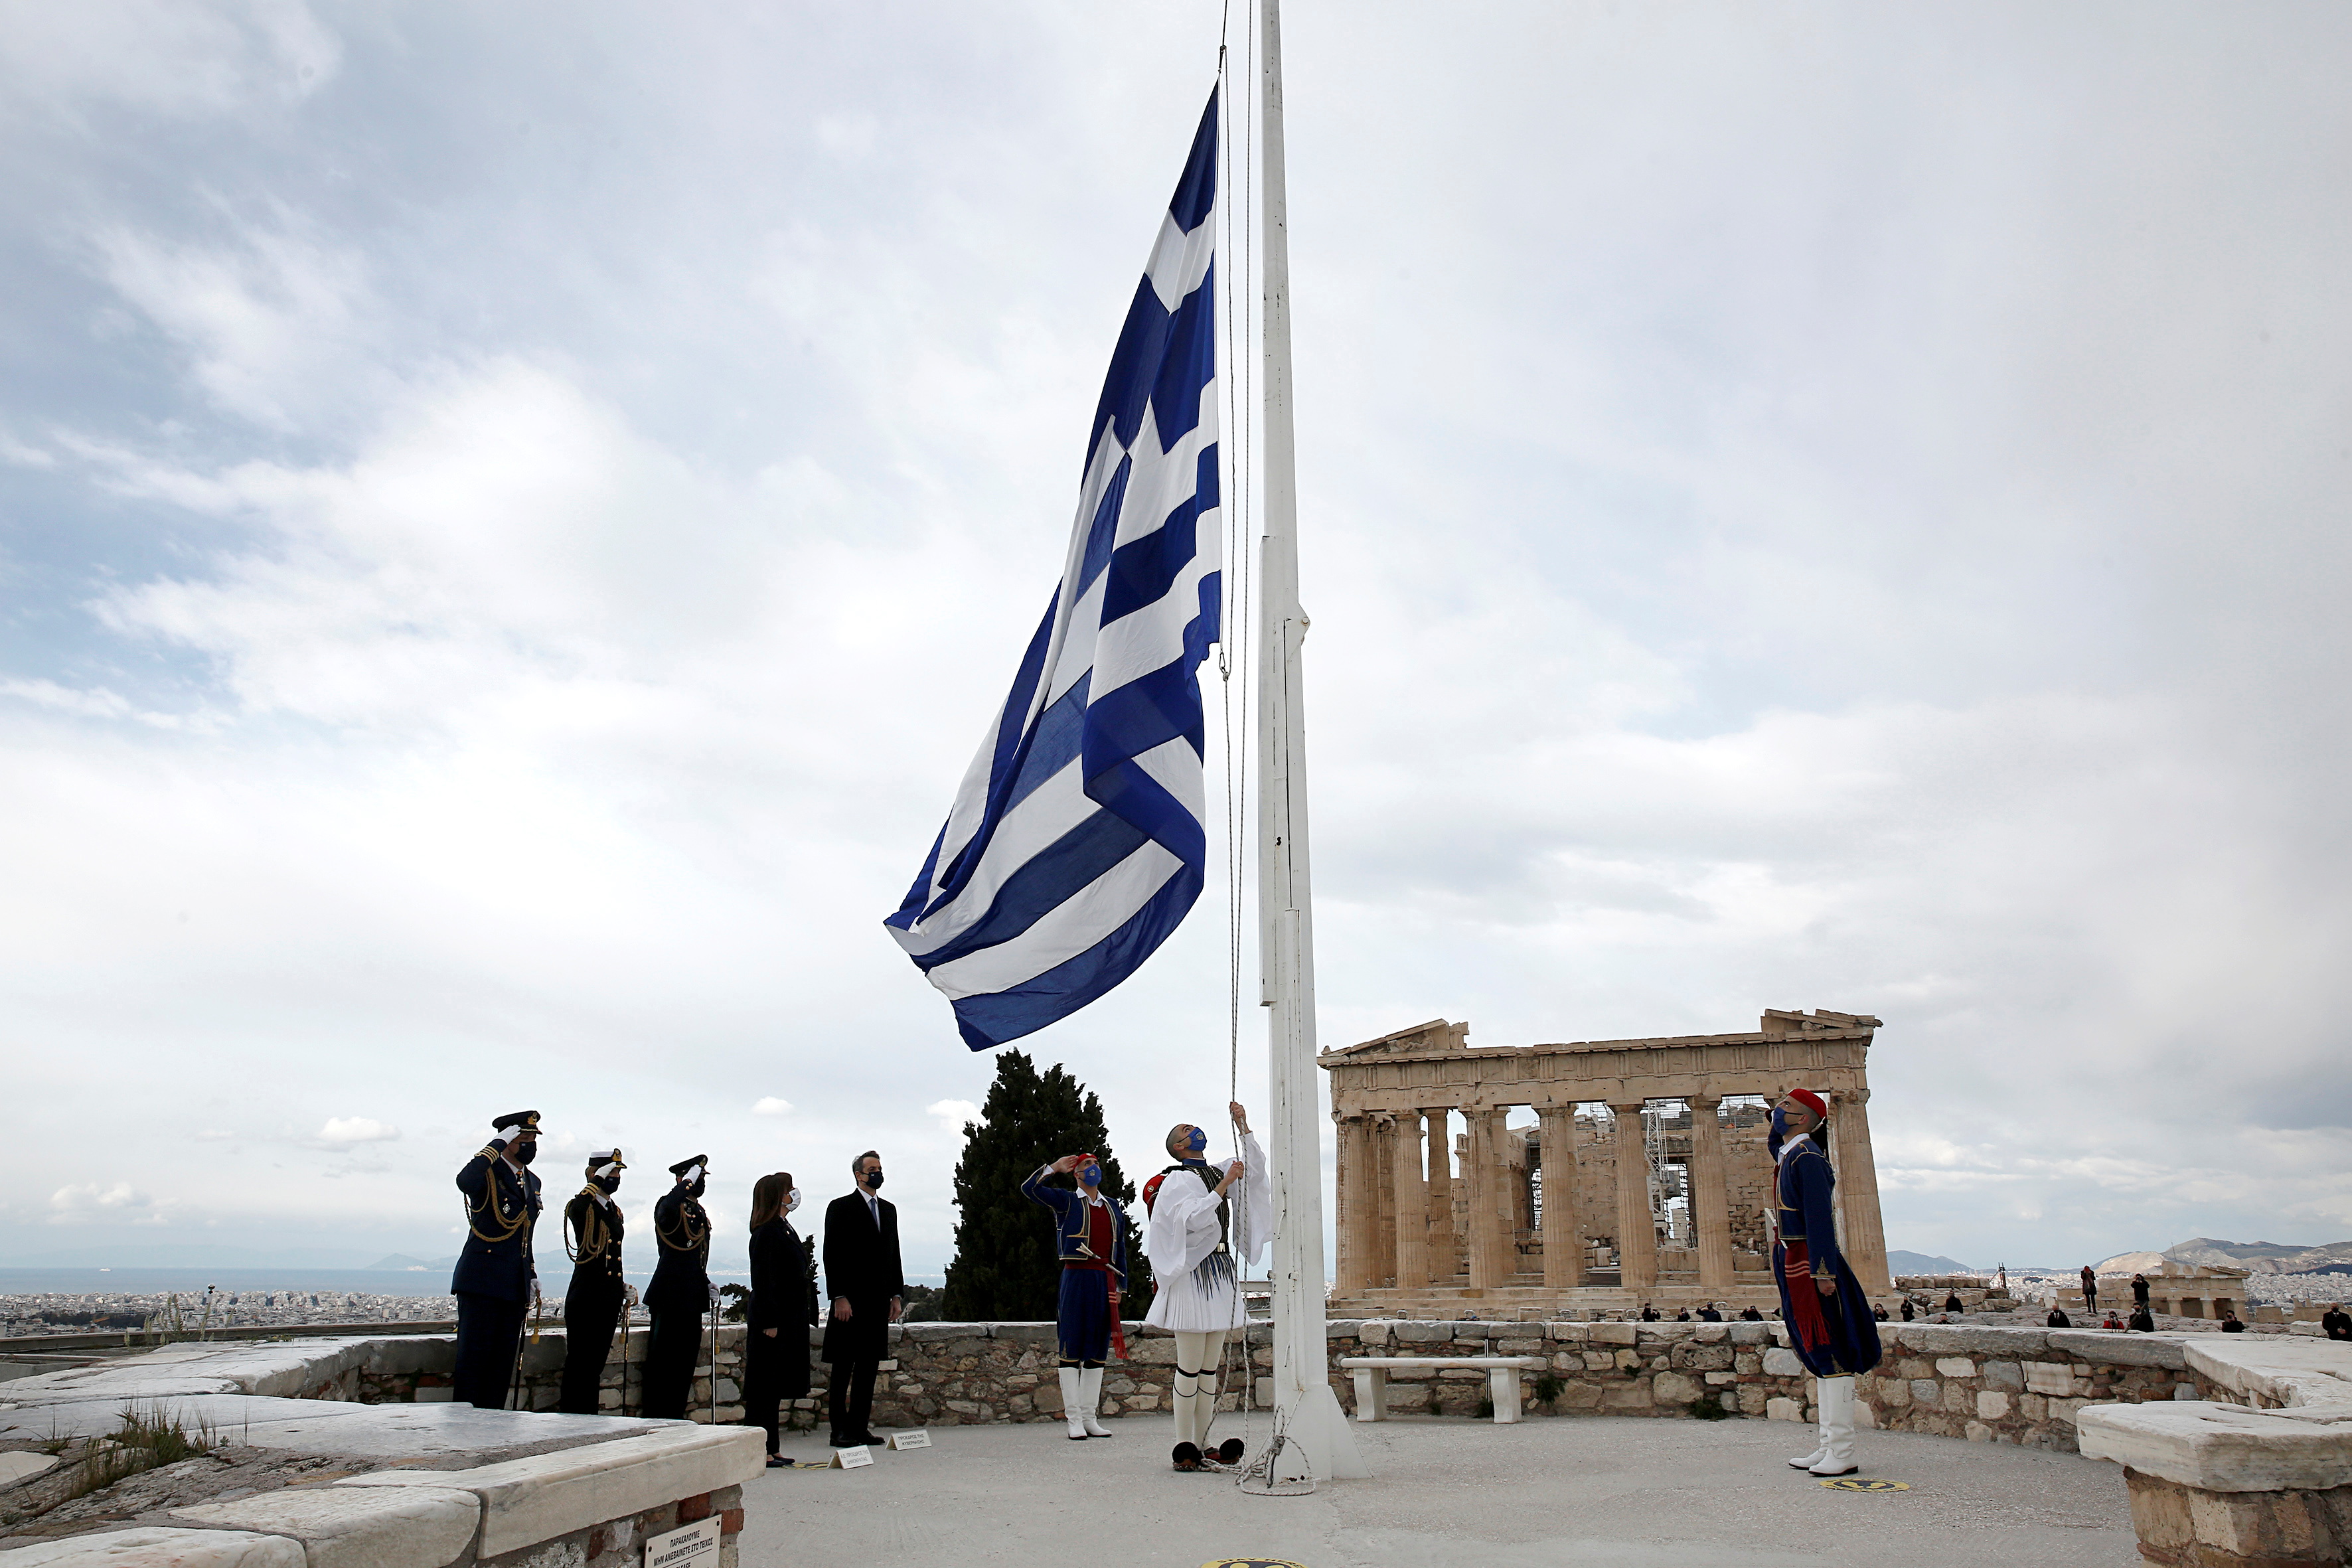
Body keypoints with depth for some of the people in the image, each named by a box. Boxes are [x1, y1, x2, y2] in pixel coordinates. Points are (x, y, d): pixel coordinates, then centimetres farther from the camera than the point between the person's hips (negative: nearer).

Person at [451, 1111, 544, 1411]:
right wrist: (498, 1144, -23)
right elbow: (465, 1182, -32)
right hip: (482, 1281, -7)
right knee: (474, 1356, -4)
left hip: (515, 1287, 7)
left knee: (504, 1361, 8)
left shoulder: (533, 1183, 17)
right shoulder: (488, 1173, -5)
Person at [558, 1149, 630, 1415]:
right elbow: (575, 1210, -31)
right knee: (580, 1361, -3)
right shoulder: (581, 1206, -5)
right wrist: (598, 1180, -27)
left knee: (597, 1362, 11)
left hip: (610, 1297, 7)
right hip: (586, 1296, -7)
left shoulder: (615, 1211, 17)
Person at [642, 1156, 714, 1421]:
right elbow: (667, 1208, -36)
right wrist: (690, 1179, -31)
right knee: (663, 1361, -2)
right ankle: (657, 1420, 5)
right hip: (670, 1297, -9)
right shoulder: (670, 1206, -9)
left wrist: (706, 1282, 13)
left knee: (685, 1362, 13)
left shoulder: (699, 1212, 17)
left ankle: (675, 1417, 21)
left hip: (692, 1299, 9)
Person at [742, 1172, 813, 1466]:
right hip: (772, 1320, -9)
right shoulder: (767, 1233, -14)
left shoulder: (786, 1230, 15)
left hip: (789, 1319, 9)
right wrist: (769, 1322, -20)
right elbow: (763, 1281, -18)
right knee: (765, 1387, -4)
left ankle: (771, 1448, 18)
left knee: (775, 1387, 13)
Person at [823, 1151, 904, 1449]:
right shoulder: (841, 1208, -3)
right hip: (850, 1301, -6)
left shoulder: (888, 1210, 17)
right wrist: (840, 1298, -14)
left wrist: (897, 1295, 11)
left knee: (869, 1367, 8)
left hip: (878, 1301, 6)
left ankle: (859, 1427, 14)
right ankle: (840, 1430, 6)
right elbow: (832, 1256, -8)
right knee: (843, 1368, 1)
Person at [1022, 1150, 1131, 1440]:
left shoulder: (1113, 1206, 17)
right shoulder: (1066, 1201, 4)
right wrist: (1054, 1167, -6)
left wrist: (1120, 1286, 10)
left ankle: (1090, 1418, 14)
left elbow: (1120, 1248, 17)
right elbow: (1029, 1189, -9)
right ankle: (1073, 1419, 2)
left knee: (1097, 1351, 7)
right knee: (1072, 1350, -3)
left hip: (1105, 1281, 5)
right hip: (1077, 1278, -4)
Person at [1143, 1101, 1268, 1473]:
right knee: (1190, 1367, -6)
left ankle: (1201, 1444, 12)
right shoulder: (1177, 1180, -5)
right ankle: (1183, 1446, -2)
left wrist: (1243, 1126, 8)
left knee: (1210, 1368, 8)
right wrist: (1224, 1186, -19)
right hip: (1194, 1273, -8)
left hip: (1222, 1274, 8)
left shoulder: (1218, 1171, 17)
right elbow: (1193, 1218, -18)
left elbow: (1255, 1168, 17)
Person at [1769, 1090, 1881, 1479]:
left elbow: (1820, 1218, -21)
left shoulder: (1807, 1157, -15)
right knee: (1820, 1358, 13)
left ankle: (1842, 1454, -1)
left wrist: (1823, 1272, -25)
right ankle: (1829, 1447, 19)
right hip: (1793, 1265, 10)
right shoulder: (1788, 1154, 12)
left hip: (1810, 1266, -10)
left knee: (1831, 1358, -5)